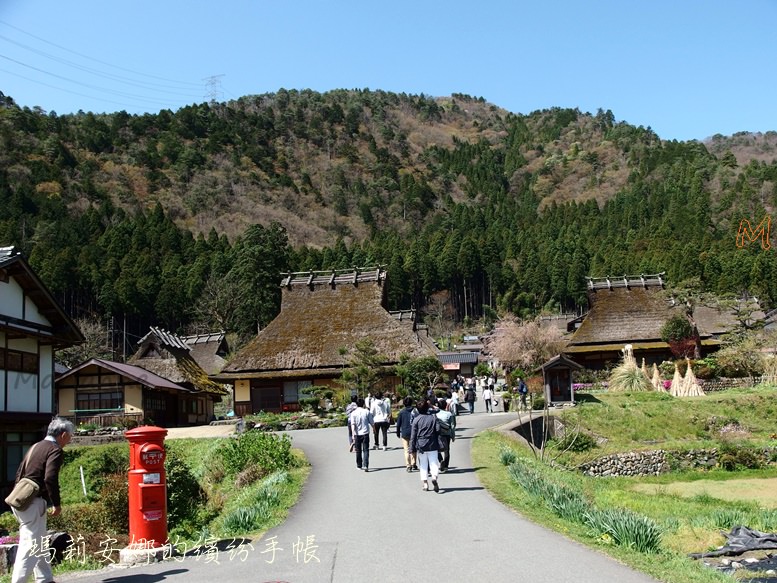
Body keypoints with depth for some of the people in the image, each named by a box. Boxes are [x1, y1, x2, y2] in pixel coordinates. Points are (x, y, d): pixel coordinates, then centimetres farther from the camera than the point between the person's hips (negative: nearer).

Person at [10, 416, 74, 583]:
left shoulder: (35, 447, 18)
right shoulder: (55, 450, -10)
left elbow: (20, 472, 20)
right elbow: (50, 478, -22)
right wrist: (56, 504, -13)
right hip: (33, 502, -10)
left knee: (40, 543, 18)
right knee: (30, 546, -8)